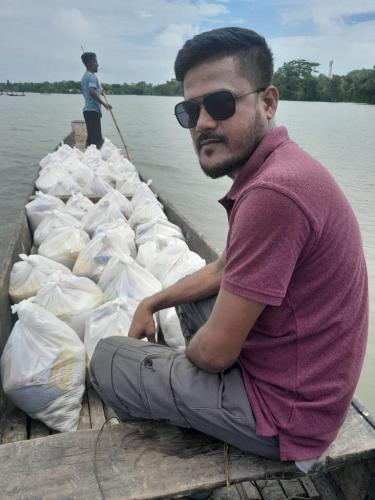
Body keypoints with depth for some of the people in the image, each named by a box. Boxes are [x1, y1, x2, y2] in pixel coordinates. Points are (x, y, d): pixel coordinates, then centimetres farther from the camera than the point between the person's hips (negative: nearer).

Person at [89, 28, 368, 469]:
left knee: (107, 360, 0)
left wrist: (182, 353, -2)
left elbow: (214, 351, -24)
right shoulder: (273, 169, 4)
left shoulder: (272, 192, -31)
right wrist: (152, 302, 11)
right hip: (302, 380, 9)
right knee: (190, 297, 24)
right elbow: (222, 271, 15)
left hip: (282, 410, -9)